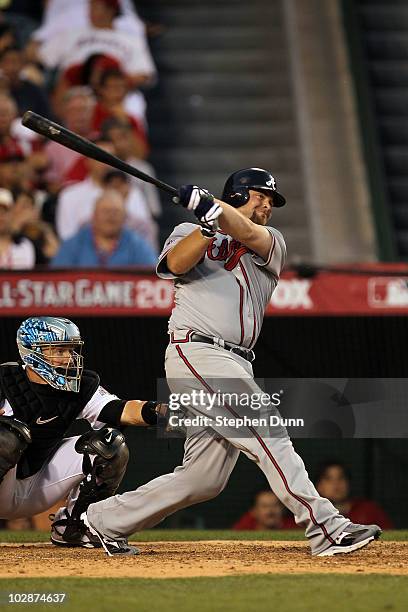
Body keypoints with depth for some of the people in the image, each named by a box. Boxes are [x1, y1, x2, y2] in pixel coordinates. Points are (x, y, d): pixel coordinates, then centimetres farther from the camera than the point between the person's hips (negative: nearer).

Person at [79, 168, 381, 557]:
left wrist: (213, 207, -23)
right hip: (196, 352, -6)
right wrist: (209, 223, -25)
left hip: (235, 366, 6)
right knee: (266, 430, -19)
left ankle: (104, 520, 17)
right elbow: (176, 263, -10)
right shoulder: (189, 232, 13)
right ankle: (326, 529, -25)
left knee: (204, 479, 4)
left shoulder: (271, 244, 19)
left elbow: (248, 233, -5)